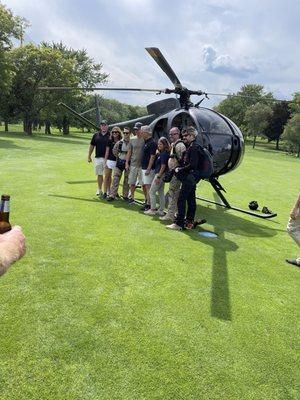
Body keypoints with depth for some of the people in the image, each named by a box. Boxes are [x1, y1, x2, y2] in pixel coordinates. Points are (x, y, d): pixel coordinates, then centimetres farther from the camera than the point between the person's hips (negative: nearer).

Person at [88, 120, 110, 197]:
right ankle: (99, 190, 19)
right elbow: (92, 146, 12)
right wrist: (89, 156, 9)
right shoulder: (96, 135, 7)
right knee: (99, 174, 9)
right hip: (98, 158, 2)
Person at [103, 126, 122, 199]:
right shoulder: (110, 141, 4)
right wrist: (105, 161, 2)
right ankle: (105, 192, 6)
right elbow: (107, 151, 6)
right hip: (110, 160, 0)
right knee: (107, 176, 1)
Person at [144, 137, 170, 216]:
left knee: (151, 192, -2)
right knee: (161, 192, 13)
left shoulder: (164, 154, -16)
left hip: (160, 174, -10)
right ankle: (161, 210, 18)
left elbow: (163, 166, -20)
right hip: (161, 174, 10)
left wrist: (158, 177, -20)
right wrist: (157, 154, 6)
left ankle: (152, 210, 3)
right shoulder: (161, 153, 12)